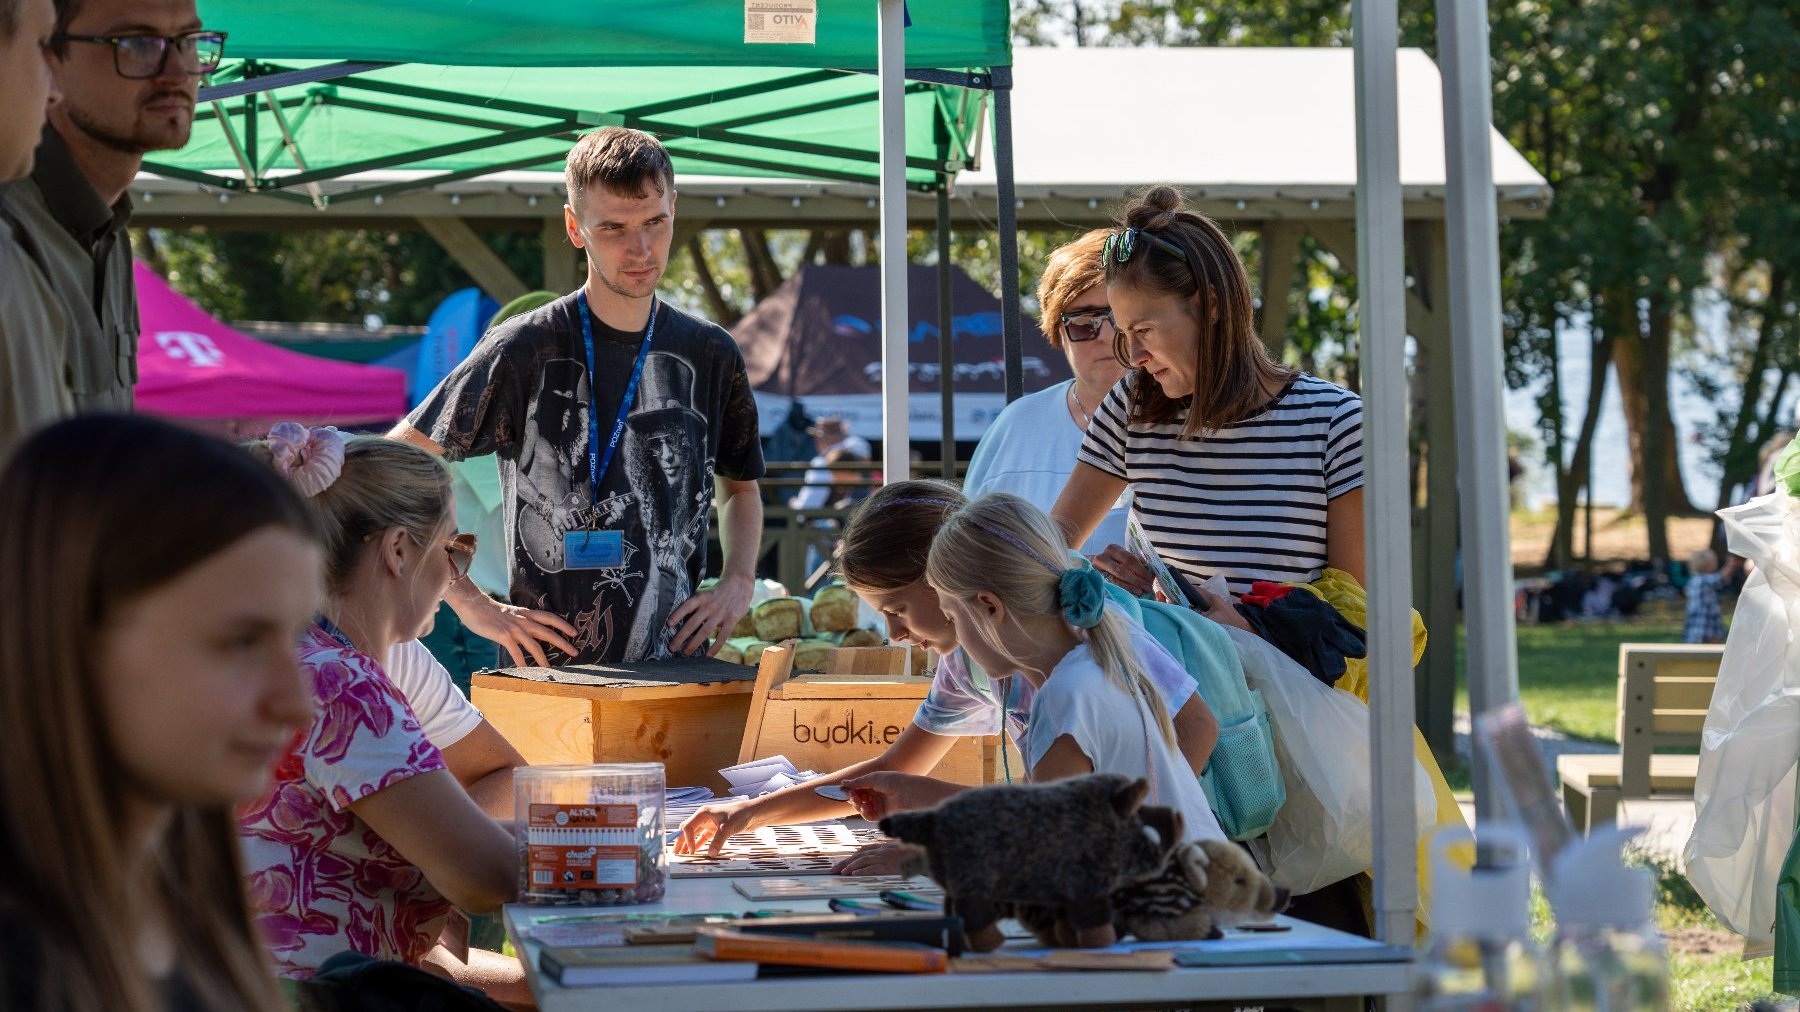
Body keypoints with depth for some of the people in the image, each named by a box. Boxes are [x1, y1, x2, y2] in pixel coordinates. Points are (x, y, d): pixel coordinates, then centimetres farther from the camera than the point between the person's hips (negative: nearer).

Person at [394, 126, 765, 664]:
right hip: (551, 678, -4)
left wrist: (738, 583, 6)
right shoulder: (526, 351, -6)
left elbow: (740, 487, 24)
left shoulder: (709, 354, 7)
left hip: (678, 669, 4)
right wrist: (471, 604, -10)